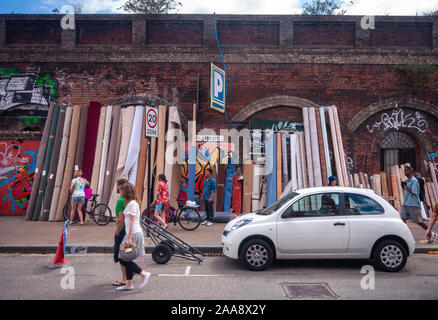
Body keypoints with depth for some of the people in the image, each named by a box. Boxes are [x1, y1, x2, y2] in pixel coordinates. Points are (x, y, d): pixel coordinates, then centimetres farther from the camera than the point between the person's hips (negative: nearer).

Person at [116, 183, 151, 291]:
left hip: (134, 233, -10)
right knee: (126, 259, 12)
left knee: (124, 260, -6)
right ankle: (129, 284, 20)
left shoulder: (132, 204, -15)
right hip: (133, 233, 10)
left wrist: (129, 238, -21)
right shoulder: (130, 203, 15)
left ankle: (144, 274, 1)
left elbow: (132, 222, -19)